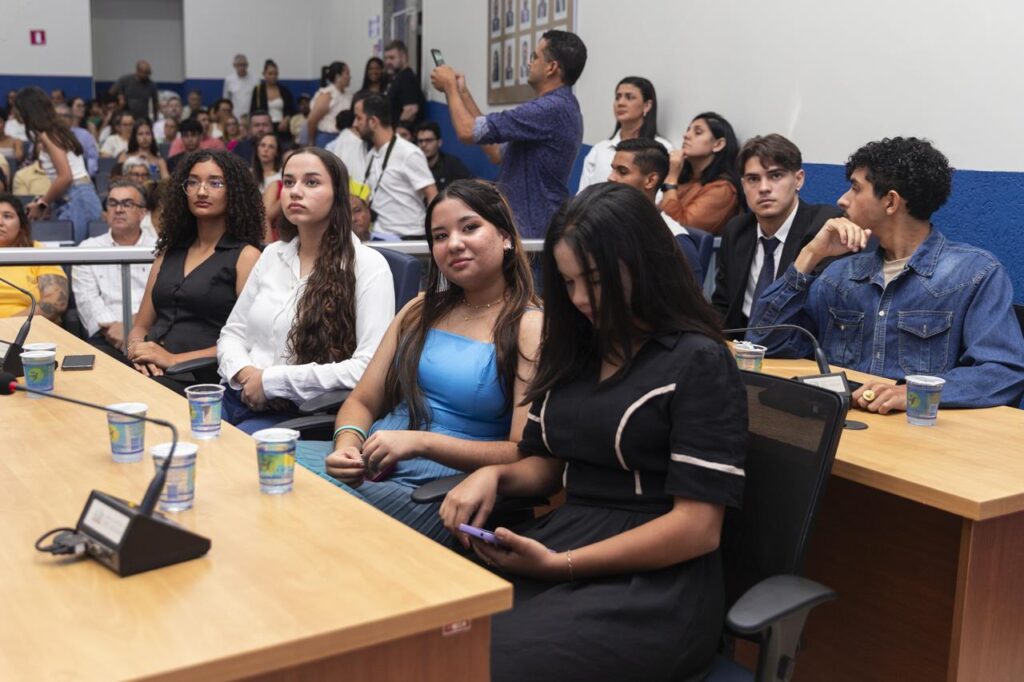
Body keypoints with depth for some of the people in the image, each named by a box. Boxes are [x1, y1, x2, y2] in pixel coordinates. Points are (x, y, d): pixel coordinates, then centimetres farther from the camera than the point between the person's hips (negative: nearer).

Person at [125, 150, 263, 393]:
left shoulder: (245, 256, 2)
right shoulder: (168, 252, 22)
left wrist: (174, 359, -14)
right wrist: (138, 350, -2)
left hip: (199, 379, -6)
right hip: (149, 372, 6)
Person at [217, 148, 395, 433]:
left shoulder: (368, 266, -6)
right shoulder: (272, 255, 14)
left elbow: (370, 368, -17)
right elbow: (232, 333, 18)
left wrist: (272, 380, -15)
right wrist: (244, 373, -7)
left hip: (300, 414, -5)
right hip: (237, 398, 6)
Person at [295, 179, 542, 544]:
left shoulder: (529, 328, -3)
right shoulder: (421, 310, 17)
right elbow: (362, 401, 16)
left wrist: (420, 441, -20)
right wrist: (347, 445, -8)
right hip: (371, 462, 6)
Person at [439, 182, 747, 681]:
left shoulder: (698, 362, -7)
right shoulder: (573, 349, 14)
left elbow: (697, 528, -11)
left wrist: (558, 565, -17)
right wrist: (494, 475, -1)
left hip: (657, 580, -6)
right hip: (564, 539, 6)